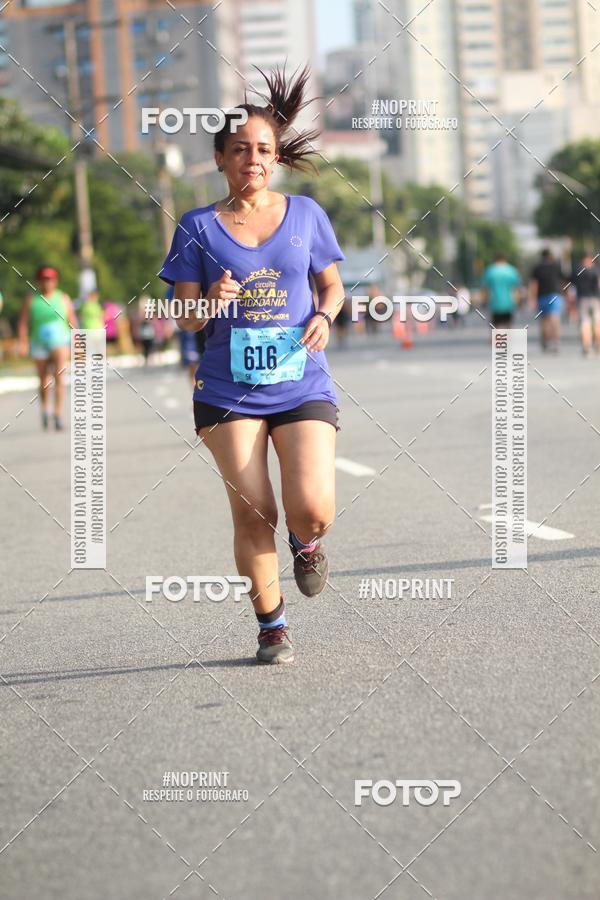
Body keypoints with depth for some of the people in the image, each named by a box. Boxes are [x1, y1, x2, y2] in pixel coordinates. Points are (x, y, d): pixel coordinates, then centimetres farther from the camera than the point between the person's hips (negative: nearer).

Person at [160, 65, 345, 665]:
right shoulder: (199, 228, 3)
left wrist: (324, 316, -6)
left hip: (301, 385, 0)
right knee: (252, 513, -8)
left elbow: (332, 284, 17)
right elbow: (185, 318, 4)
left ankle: (304, 542, 22)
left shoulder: (305, 215, 6)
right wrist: (210, 302, -19)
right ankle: (271, 625, 11)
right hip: (228, 390, 0)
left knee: (313, 509, -16)